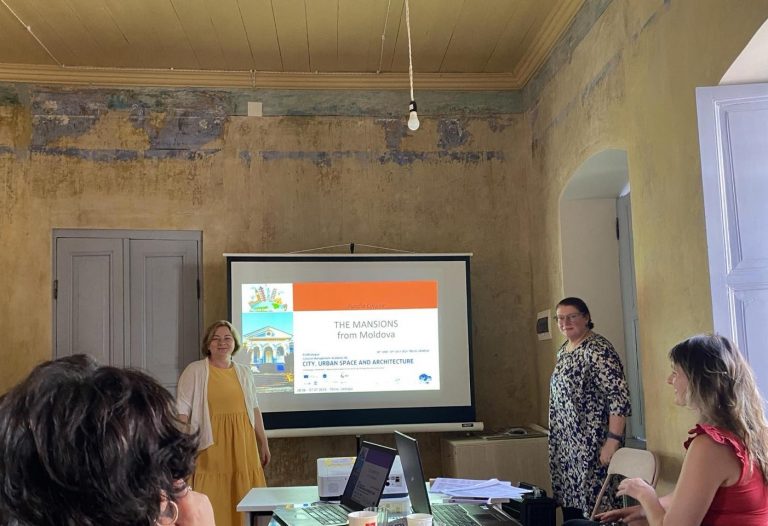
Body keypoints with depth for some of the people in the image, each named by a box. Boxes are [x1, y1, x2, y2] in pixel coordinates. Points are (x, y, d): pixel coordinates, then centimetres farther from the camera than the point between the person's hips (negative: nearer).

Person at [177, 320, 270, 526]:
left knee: (244, 501, 5)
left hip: (242, 447, 4)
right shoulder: (195, 371, -2)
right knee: (212, 504, -4)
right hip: (211, 447, -4)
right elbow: (183, 411, -5)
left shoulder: (244, 372, 12)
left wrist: (264, 444, 17)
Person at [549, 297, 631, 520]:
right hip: (566, 447, 8)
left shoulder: (597, 349, -13)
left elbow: (619, 397, -19)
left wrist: (613, 441, -23)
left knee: (595, 509, -6)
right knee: (570, 502, 11)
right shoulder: (563, 350, 14)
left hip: (592, 447, -8)